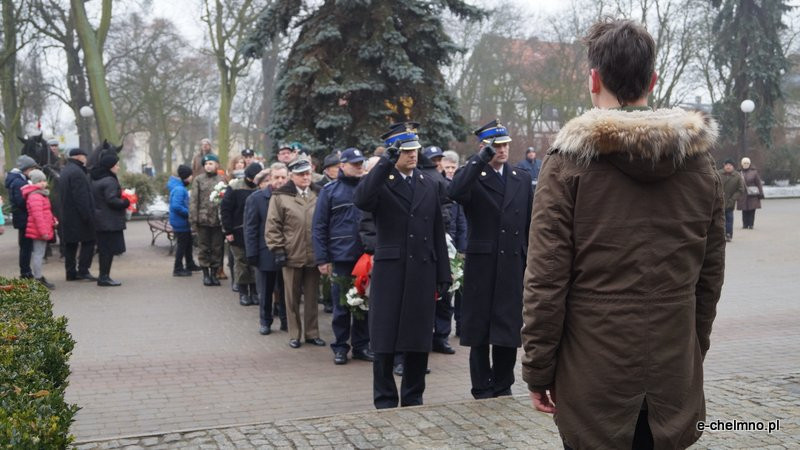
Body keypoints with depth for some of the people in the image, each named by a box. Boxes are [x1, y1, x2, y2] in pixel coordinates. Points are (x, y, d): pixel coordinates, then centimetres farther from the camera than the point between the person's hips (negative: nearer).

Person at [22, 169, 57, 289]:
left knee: (38, 253, 15)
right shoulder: (35, 196, -17)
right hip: (39, 231, -11)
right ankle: (38, 279, -4)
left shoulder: (41, 194, 18)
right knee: (39, 254, -7)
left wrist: (53, 220, 9)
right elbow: (37, 215, -24)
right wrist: (43, 231, -25)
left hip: (42, 230, 11)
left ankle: (39, 278, 22)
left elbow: (46, 211, 27)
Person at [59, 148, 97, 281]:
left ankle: (71, 272, 15)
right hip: (78, 216, -10)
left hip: (67, 216, 10)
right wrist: (88, 216, -21)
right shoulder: (77, 172, -16)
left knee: (70, 244, 11)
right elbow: (81, 197, -22)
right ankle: (83, 270, -5)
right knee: (88, 242, -3)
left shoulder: (65, 171, 17)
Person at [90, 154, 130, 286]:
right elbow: (112, 200, -24)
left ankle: (103, 276, 20)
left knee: (103, 249, 14)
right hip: (110, 221, -9)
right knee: (109, 249, -5)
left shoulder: (95, 180, 13)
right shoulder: (109, 181, -17)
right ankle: (104, 277, -4)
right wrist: (125, 203, -9)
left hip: (99, 220, 10)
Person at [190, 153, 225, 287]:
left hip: (218, 220, 1)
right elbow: (193, 200, 1)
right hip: (203, 219, -1)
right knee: (204, 248, 5)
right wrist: (193, 219, -5)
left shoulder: (221, 180, 4)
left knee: (217, 248, 7)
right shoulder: (198, 179, 3)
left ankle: (214, 273, 18)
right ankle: (206, 274, 15)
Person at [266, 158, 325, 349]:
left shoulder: (319, 195, 5)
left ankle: (312, 333, 22)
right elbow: (273, 226, -2)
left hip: (313, 255, 2)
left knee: (312, 297, 11)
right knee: (293, 297, 7)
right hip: (292, 255, -2)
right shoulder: (280, 197, -2)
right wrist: (277, 249, -8)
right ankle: (294, 334, 18)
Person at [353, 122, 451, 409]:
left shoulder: (429, 185, 12)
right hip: (389, 271, -3)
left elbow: (438, 232, 11)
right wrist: (386, 163, -26)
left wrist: (444, 275, 8)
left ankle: (413, 399, 22)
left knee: (419, 340, 9)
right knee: (385, 341, 3)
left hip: (423, 273, 4)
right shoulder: (380, 181, -1)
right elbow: (361, 201, -25)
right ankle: (385, 402, 16)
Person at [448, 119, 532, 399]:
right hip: (481, 265, -3)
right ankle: (482, 392, 16)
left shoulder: (522, 179, 12)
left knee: (509, 330, 9)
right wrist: (480, 160, -22)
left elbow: (531, 224, 11)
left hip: (513, 266, 3)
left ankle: (503, 388, 23)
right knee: (480, 332, 5)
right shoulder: (473, 177, -1)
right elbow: (455, 193, -25)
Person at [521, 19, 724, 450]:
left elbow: (546, 280, -12)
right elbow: (710, 276, 7)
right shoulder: (698, 160, 2)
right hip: (675, 380, 4)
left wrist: (537, 368, -4)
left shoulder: (569, 160, -10)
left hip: (594, 381, -3)